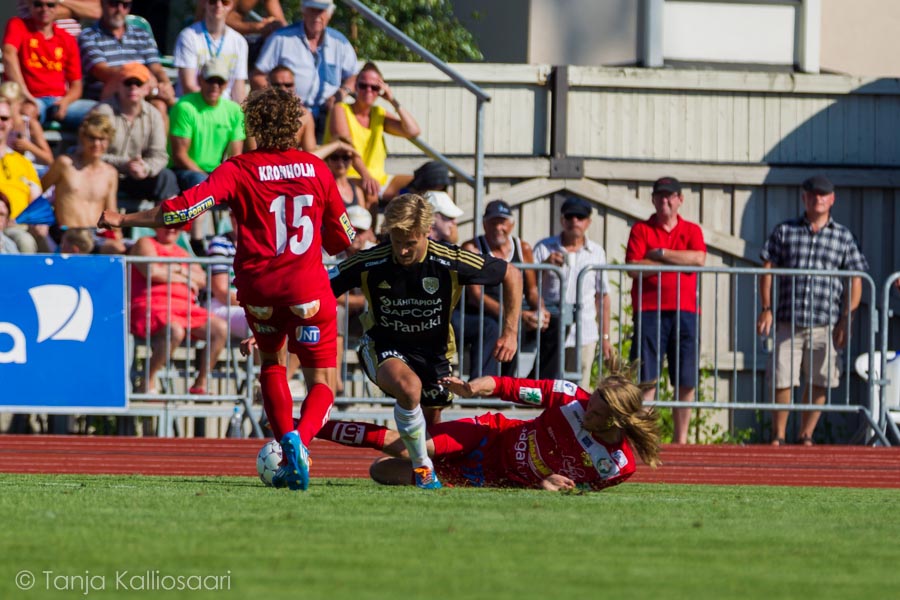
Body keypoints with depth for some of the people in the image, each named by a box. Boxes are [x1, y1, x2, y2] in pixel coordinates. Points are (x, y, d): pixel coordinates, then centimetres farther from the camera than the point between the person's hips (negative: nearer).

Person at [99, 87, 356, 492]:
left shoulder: (240, 169, -4)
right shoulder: (315, 169, 4)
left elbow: (187, 207, -14)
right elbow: (342, 237, 14)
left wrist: (123, 220, -6)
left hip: (258, 287, 0)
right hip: (308, 288, 0)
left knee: (271, 361, 26)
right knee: (322, 379, 6)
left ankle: (286, 442, 12)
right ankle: (301, 439, -23)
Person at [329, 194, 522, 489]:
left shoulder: (450, 263, -22)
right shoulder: (369, 264, -24)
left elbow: (512, 275, -9)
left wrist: (510, 332, -12)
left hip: (433, 350, 3)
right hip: (384, 346, -3)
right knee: (409, 387, -34)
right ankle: (422, 466, -14)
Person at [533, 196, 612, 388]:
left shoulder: (596, 252, 11)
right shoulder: (544, 248, 6)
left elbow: (602, 295, 13)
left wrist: (605, 336, 11)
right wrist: (545, 266, -16)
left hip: (584, 335, 1)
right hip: (551, 333, -1)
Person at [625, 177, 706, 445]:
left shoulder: (692, 231, 13)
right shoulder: (641, 230, 7)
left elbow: (699, 259, -7)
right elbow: (634, 267, -7)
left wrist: (660, 254, -7)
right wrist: (676, 261, -7)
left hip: (685, 311, 2)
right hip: (649, 310, -2)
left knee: (686, 382, 2)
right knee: (646, 379, -7)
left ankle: (680, 440, 10)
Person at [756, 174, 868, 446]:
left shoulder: (843, 237, 9)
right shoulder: (785, 231, 9)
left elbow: (855, 281, 7)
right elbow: (768, 270, 7)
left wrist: (846, 319, -2)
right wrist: (766, 309, -3)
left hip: (825, 324, 1)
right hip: (788, 321, -1)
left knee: (818, 383, 3)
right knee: (782, 381, -4)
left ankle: (806, 436, 15)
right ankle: (777, 437, 7)